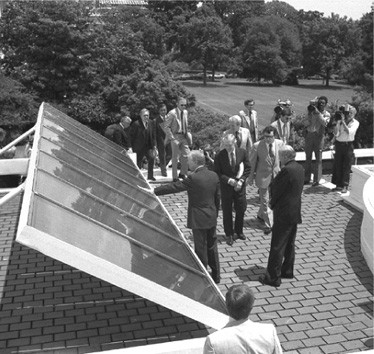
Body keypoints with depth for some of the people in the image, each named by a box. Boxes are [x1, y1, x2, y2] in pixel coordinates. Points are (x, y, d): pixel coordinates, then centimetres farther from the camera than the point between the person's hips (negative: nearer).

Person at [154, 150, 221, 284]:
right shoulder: (214, 175, 1)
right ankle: (216, 275, 29)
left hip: (198, 219, -7)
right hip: (212, 217, 7)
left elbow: (174, 187, -18)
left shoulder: (193, 178, -20)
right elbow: (217, 197, 8)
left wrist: (154, 191, -11)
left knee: (201, 248, 6)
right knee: (212, 246, 18)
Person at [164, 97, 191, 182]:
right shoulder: (172, 113, -12)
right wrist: (172, 138, -16)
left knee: (186, 155, 2)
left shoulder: (185, 112, 8)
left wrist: (187, 134, 10)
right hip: (175, 137, -6)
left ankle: (182, 173, 19)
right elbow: (167, 127, -11)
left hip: (184, 137, 6)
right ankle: (175, 177, 9)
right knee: (175, 157, 0)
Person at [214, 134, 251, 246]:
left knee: (241, 210, 13)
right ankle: (229, 234, 24)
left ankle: (238, 231, 34)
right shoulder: (219, 156, -14)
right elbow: (217, 172, -9)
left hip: (240, 186, 2)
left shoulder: (242, 152, -7)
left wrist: (241, 180, -11)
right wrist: (229, 180, -19)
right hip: (226, 187, -2)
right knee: (227, 212, 8)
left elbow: (247, 168, 1)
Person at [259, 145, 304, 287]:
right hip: (295, 212, 9)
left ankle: (273, 277, 5)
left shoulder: (286, 170, -22)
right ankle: (287, 271, 31)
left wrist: (272, 203, 2)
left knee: (277, 246, -1)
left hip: (283, 213, -9)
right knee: (289, 244, 19)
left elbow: (276, 190, -17)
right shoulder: (300, 168, 7)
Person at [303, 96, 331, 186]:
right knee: (308, 157, 5)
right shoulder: (311, 111, 9)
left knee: (318, 158, -4)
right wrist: (310, 115, -13)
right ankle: (307, 178, 12)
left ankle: (317, 179, -2)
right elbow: (304, 123, 3)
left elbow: (324, 123, -15)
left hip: (319, 136, -2)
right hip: (309, 134, 2)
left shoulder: (326, 114, 5)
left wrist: (318, 113, -18)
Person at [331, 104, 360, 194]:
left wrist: (343, 122, -18)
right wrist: (338, 122, -13)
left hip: (348, 145, -2)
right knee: (337, 166, 4)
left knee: (346, 166, -2)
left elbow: (349, 131, -17)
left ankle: (345, 186, 3)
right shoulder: (340, 121, 3)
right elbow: (336, 134, -5)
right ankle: (338, 185, 15)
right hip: (339, 144, 2)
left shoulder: (355, 123, -1)